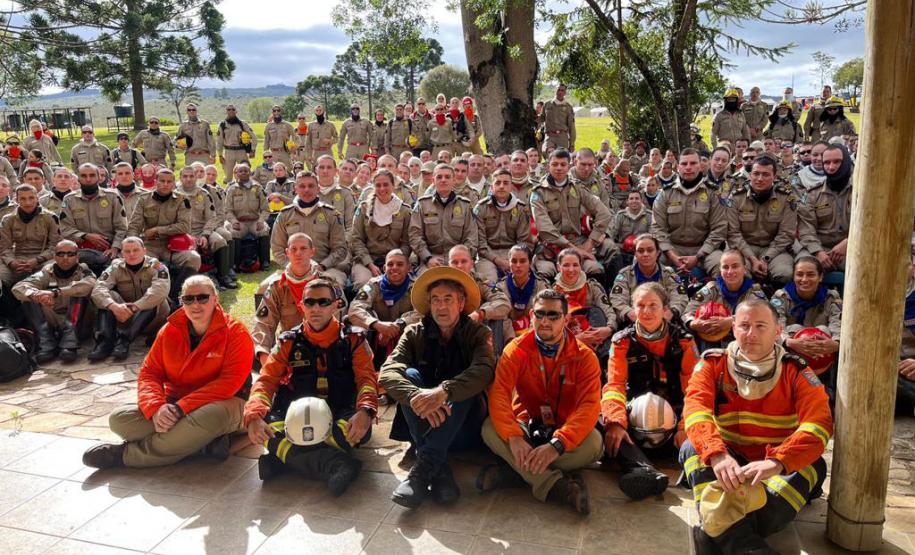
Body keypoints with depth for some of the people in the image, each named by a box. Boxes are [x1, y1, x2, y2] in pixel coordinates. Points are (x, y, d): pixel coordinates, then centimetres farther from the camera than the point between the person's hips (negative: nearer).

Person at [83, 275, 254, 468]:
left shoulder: (235, 333, -12)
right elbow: (149, 373, 1)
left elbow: (230, 382, -21)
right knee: (119, 419, -16)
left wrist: (182, 408, -27)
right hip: (174, 405, 5)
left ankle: (124, 454, -22)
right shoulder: (169, 330, 3)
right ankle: (206, 438, -22)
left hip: (221, 403, -5)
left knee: (213, 415, -41)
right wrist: (156, 408, -21)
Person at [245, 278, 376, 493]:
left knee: (361, 427, -35)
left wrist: (365, 411, -30)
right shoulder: (289, 342, 9)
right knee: (269, 426, -32)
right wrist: (255, 416, -21)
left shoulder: (353, 340, 5)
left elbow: (367, 378, -7)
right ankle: (334, 464, -45)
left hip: (341, 417, -1)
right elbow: (266, 380, 0)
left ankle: (286, 458, -32)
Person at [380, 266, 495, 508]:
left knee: (463, 385, -27)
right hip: (423, 424, 2)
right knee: (410, 375, -22)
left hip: (463, 426, -2)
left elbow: (484, 371, -26)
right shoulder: (415, 333, 2)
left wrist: (443, 392, -44)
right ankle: (439, 470, -32)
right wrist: (416, 396, -38)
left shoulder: (478, 333, -3)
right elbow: (387, 373, -16)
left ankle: (424, 467, -35)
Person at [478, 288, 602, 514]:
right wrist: (513, 437, -37)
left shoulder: (584, 357, -8)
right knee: (490, 428, -29)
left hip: (564, 430, 0)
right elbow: (498, 393, -19)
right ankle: (556, 485, -35)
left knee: (593, 442, -31)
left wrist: (557, 444, -37)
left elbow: (589, 406, -21)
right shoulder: (516, 350, -6)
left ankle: (514, 469, -25)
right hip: (526, 427, 0)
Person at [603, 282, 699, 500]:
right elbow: (615, 384, -8)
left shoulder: (683, 341, 3)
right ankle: (644, 471, -51)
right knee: (602, 421, -31)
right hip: (635, 416, 0)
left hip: (673, 419, 1)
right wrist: (615, 422, -27)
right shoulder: (623, 341, 3)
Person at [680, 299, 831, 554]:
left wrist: (776, 462, -38)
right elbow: (696, 409, -19)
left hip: (782, 469, 0)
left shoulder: (796, 372, -2)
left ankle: (721, 533, -52)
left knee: (812, 465, -29)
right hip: (727, 463, 0)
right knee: (692, 447, -27)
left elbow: (818, 423, -19)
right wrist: (717, 454, -40)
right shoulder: (713, 364, -1)